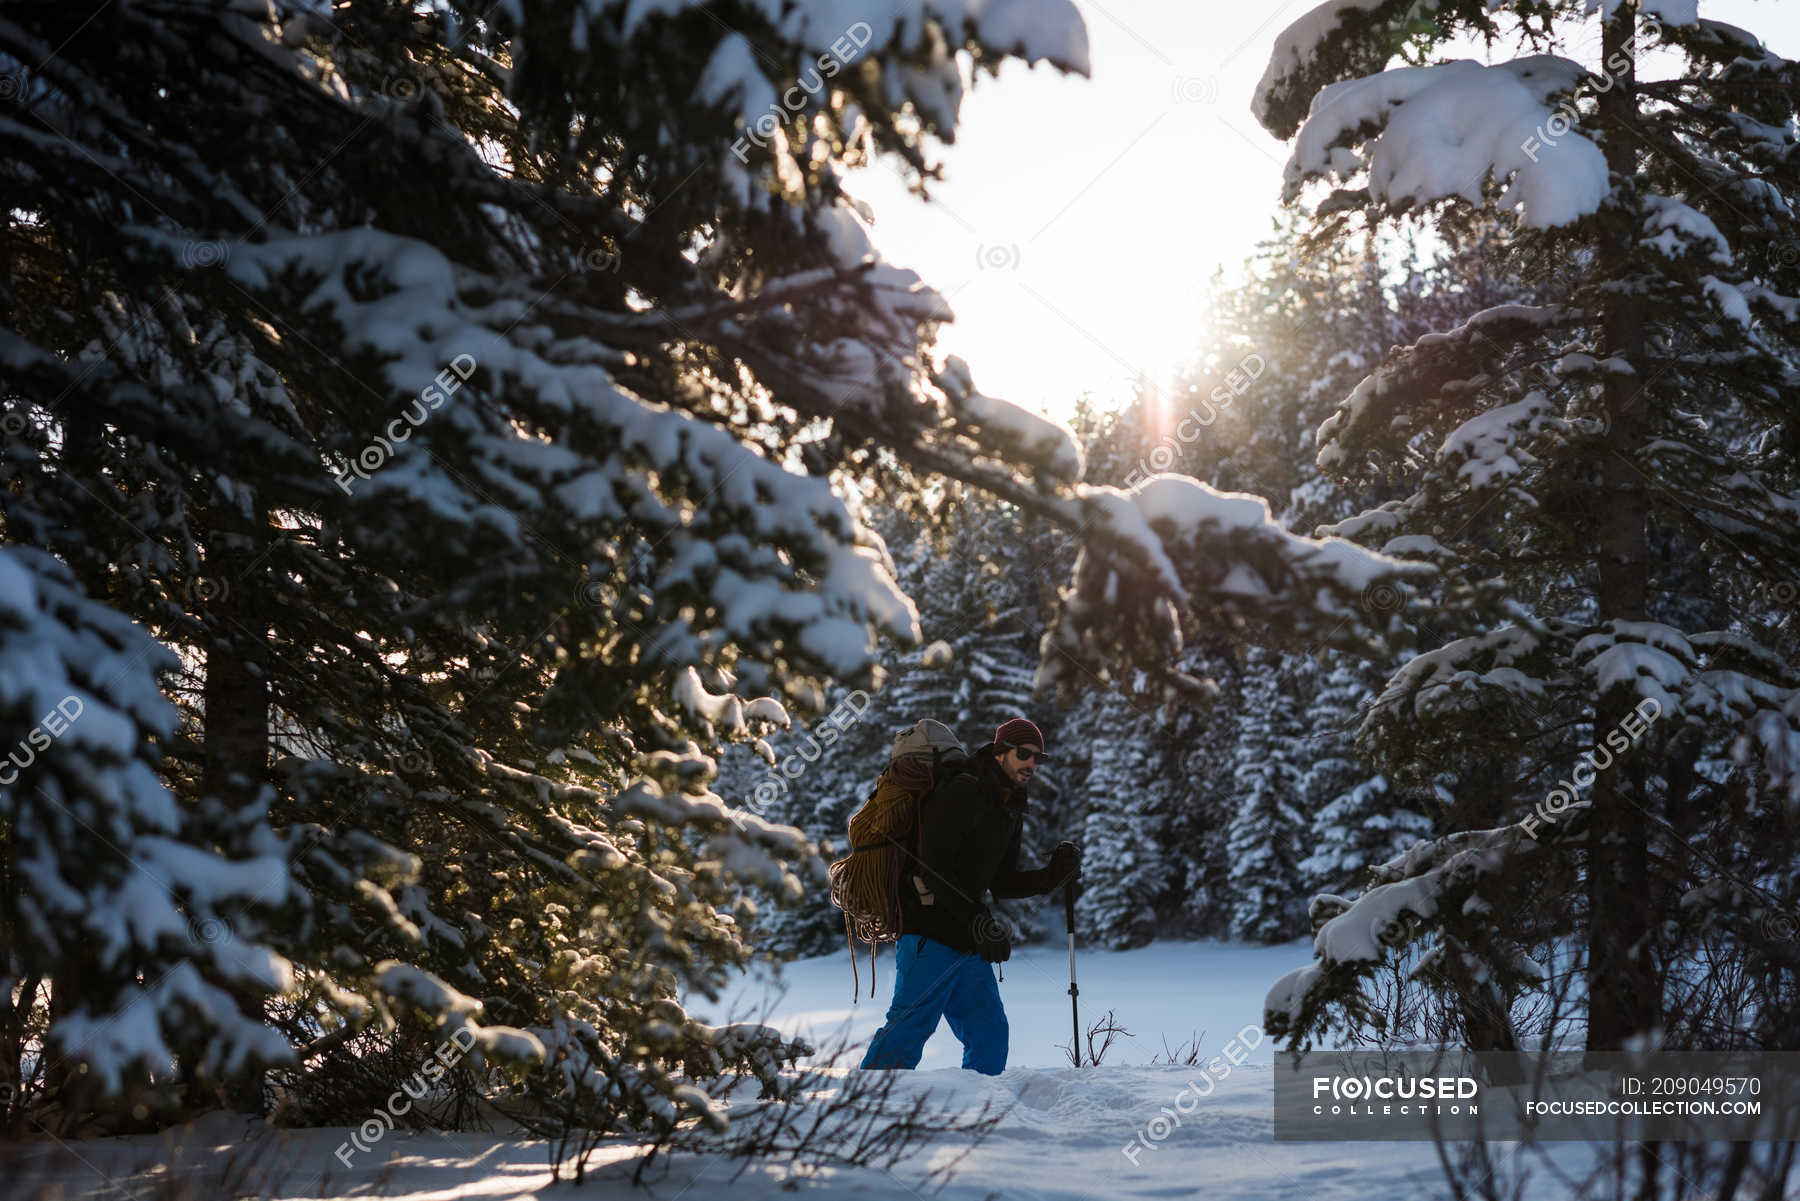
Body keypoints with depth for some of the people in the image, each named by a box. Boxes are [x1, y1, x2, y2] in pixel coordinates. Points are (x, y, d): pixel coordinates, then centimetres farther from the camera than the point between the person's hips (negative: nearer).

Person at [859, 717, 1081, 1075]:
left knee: (990, 1033, 9)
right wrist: (979, 921, -27)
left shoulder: (1010, 811, 14)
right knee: (908, 1031, -11)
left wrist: (1053, 875, 4)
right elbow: (934, 870, -21)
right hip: (930, 934, -9)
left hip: (968, 939, 9)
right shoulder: (959, 794, -14)